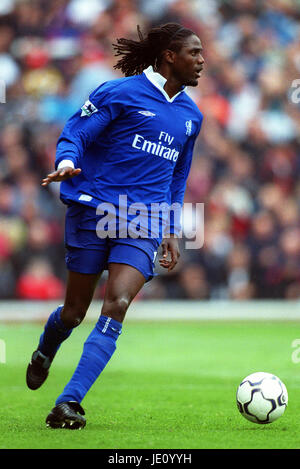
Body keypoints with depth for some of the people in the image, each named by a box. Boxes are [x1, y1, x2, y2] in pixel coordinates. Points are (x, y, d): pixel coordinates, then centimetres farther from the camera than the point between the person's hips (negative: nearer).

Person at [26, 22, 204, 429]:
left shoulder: (191, 115, 16)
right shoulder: (120, 93, -2)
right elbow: (75, 133, -3)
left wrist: (171, 232, 21)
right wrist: (67, 162, -25)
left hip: (144, 224, 3)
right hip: (94, 211, -3)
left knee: (116, 305, -18)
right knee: (75, 311, 5)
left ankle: (69, 402, -18)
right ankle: (44, 353, 42)